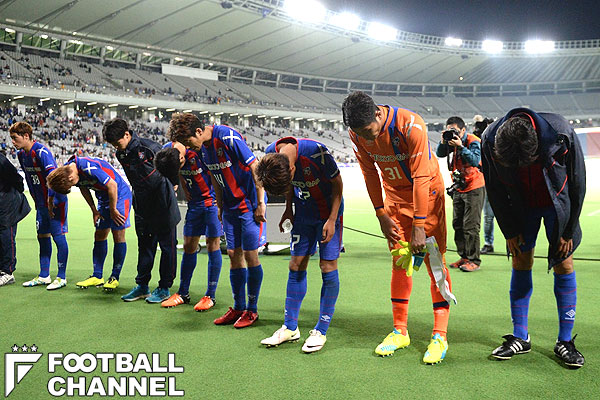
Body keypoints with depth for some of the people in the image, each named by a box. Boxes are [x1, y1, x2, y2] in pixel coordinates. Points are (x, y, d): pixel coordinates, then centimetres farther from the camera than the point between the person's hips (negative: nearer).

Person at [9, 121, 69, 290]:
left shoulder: (42, 152, -18)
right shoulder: (21, 155, 9)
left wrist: (50, 201, -23)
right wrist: (36, 200, 17)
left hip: (55, 201, -9)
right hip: (41, 204, 9)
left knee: (58, 237, -4)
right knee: (43, 237, 12)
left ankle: (61, 277, 3)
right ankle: (44, 276, 21)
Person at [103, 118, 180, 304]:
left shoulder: (149, 147, -16)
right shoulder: (121, 154, 4)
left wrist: (171, 185, 6)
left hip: (163, 204, -6)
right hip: (143, 206, 6)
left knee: (167, 246, 2)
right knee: (144, 246, 12)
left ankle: (164, 288, 9)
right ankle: (142, 286, 20)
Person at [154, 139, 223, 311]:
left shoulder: (199, 150, -26)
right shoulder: (166, 151, -7)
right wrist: (186, 192, 7)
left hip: (213, 200, -6)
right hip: (194, 202, 6)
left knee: (213, 244, -4)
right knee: (189, 246, 7)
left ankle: (210, 296, 4)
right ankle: (183, 293, 18)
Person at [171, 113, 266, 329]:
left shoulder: (228, 137, -20)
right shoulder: (203, 147, 4)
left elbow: (255, 167, -19)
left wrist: (260, 203, -18)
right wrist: (220, 206, 15)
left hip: (249, 204, -7)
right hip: (230, 206, 7)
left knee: (250, 254, -3)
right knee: (233, 254, 7)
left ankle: (252, 309, 9)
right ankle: (238, 307, 18)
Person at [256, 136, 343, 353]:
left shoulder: (316, 152, -32)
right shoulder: (271, 154, -15)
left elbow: (337, 183, -16)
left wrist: (332, 219, -18)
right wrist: (288, 209, 4)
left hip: (329, 211, -5)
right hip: (303, 212, 5)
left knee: (328, 266, -6)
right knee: (296, 265, 4)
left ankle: (321, 331, 4)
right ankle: (290, 327, 13)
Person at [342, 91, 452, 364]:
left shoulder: (411, 126, -29)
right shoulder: (358, 134, -13)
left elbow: (421, 178, -26)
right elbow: (370, 174, -2)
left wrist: (419, 226, -25)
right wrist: (382, 216, -2)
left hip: (426, 191, -4)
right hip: (394, 193, 4)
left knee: (434, 261, -6)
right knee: (398, 262, 4)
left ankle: (440, 336, -1)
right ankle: (400, 331, 14)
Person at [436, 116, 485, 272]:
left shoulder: (473, 141, -14)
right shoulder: (453, 140, 6)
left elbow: (476, 161, -28)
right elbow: (440, 154, 4)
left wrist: (460, 146, -32)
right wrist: (443, 142, -12)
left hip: (474, 188, -7)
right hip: (458, 188, 8)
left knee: (470, 226, -8)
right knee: (457, 224, 9)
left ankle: (474, 261, -1)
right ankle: (464, 257, 17)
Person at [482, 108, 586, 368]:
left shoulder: (561, 133, -31)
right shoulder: (490, 140, -26)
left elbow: (577, 183, -17)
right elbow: (495, 190, -10)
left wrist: (568, 232, -11)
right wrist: (509, 232, -6)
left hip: (558, 204, -1)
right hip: (521, 207, 1)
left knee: (564, 264, -3)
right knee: (521, 262, 0)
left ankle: (565, 341, 7)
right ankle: (520, 338, 10)